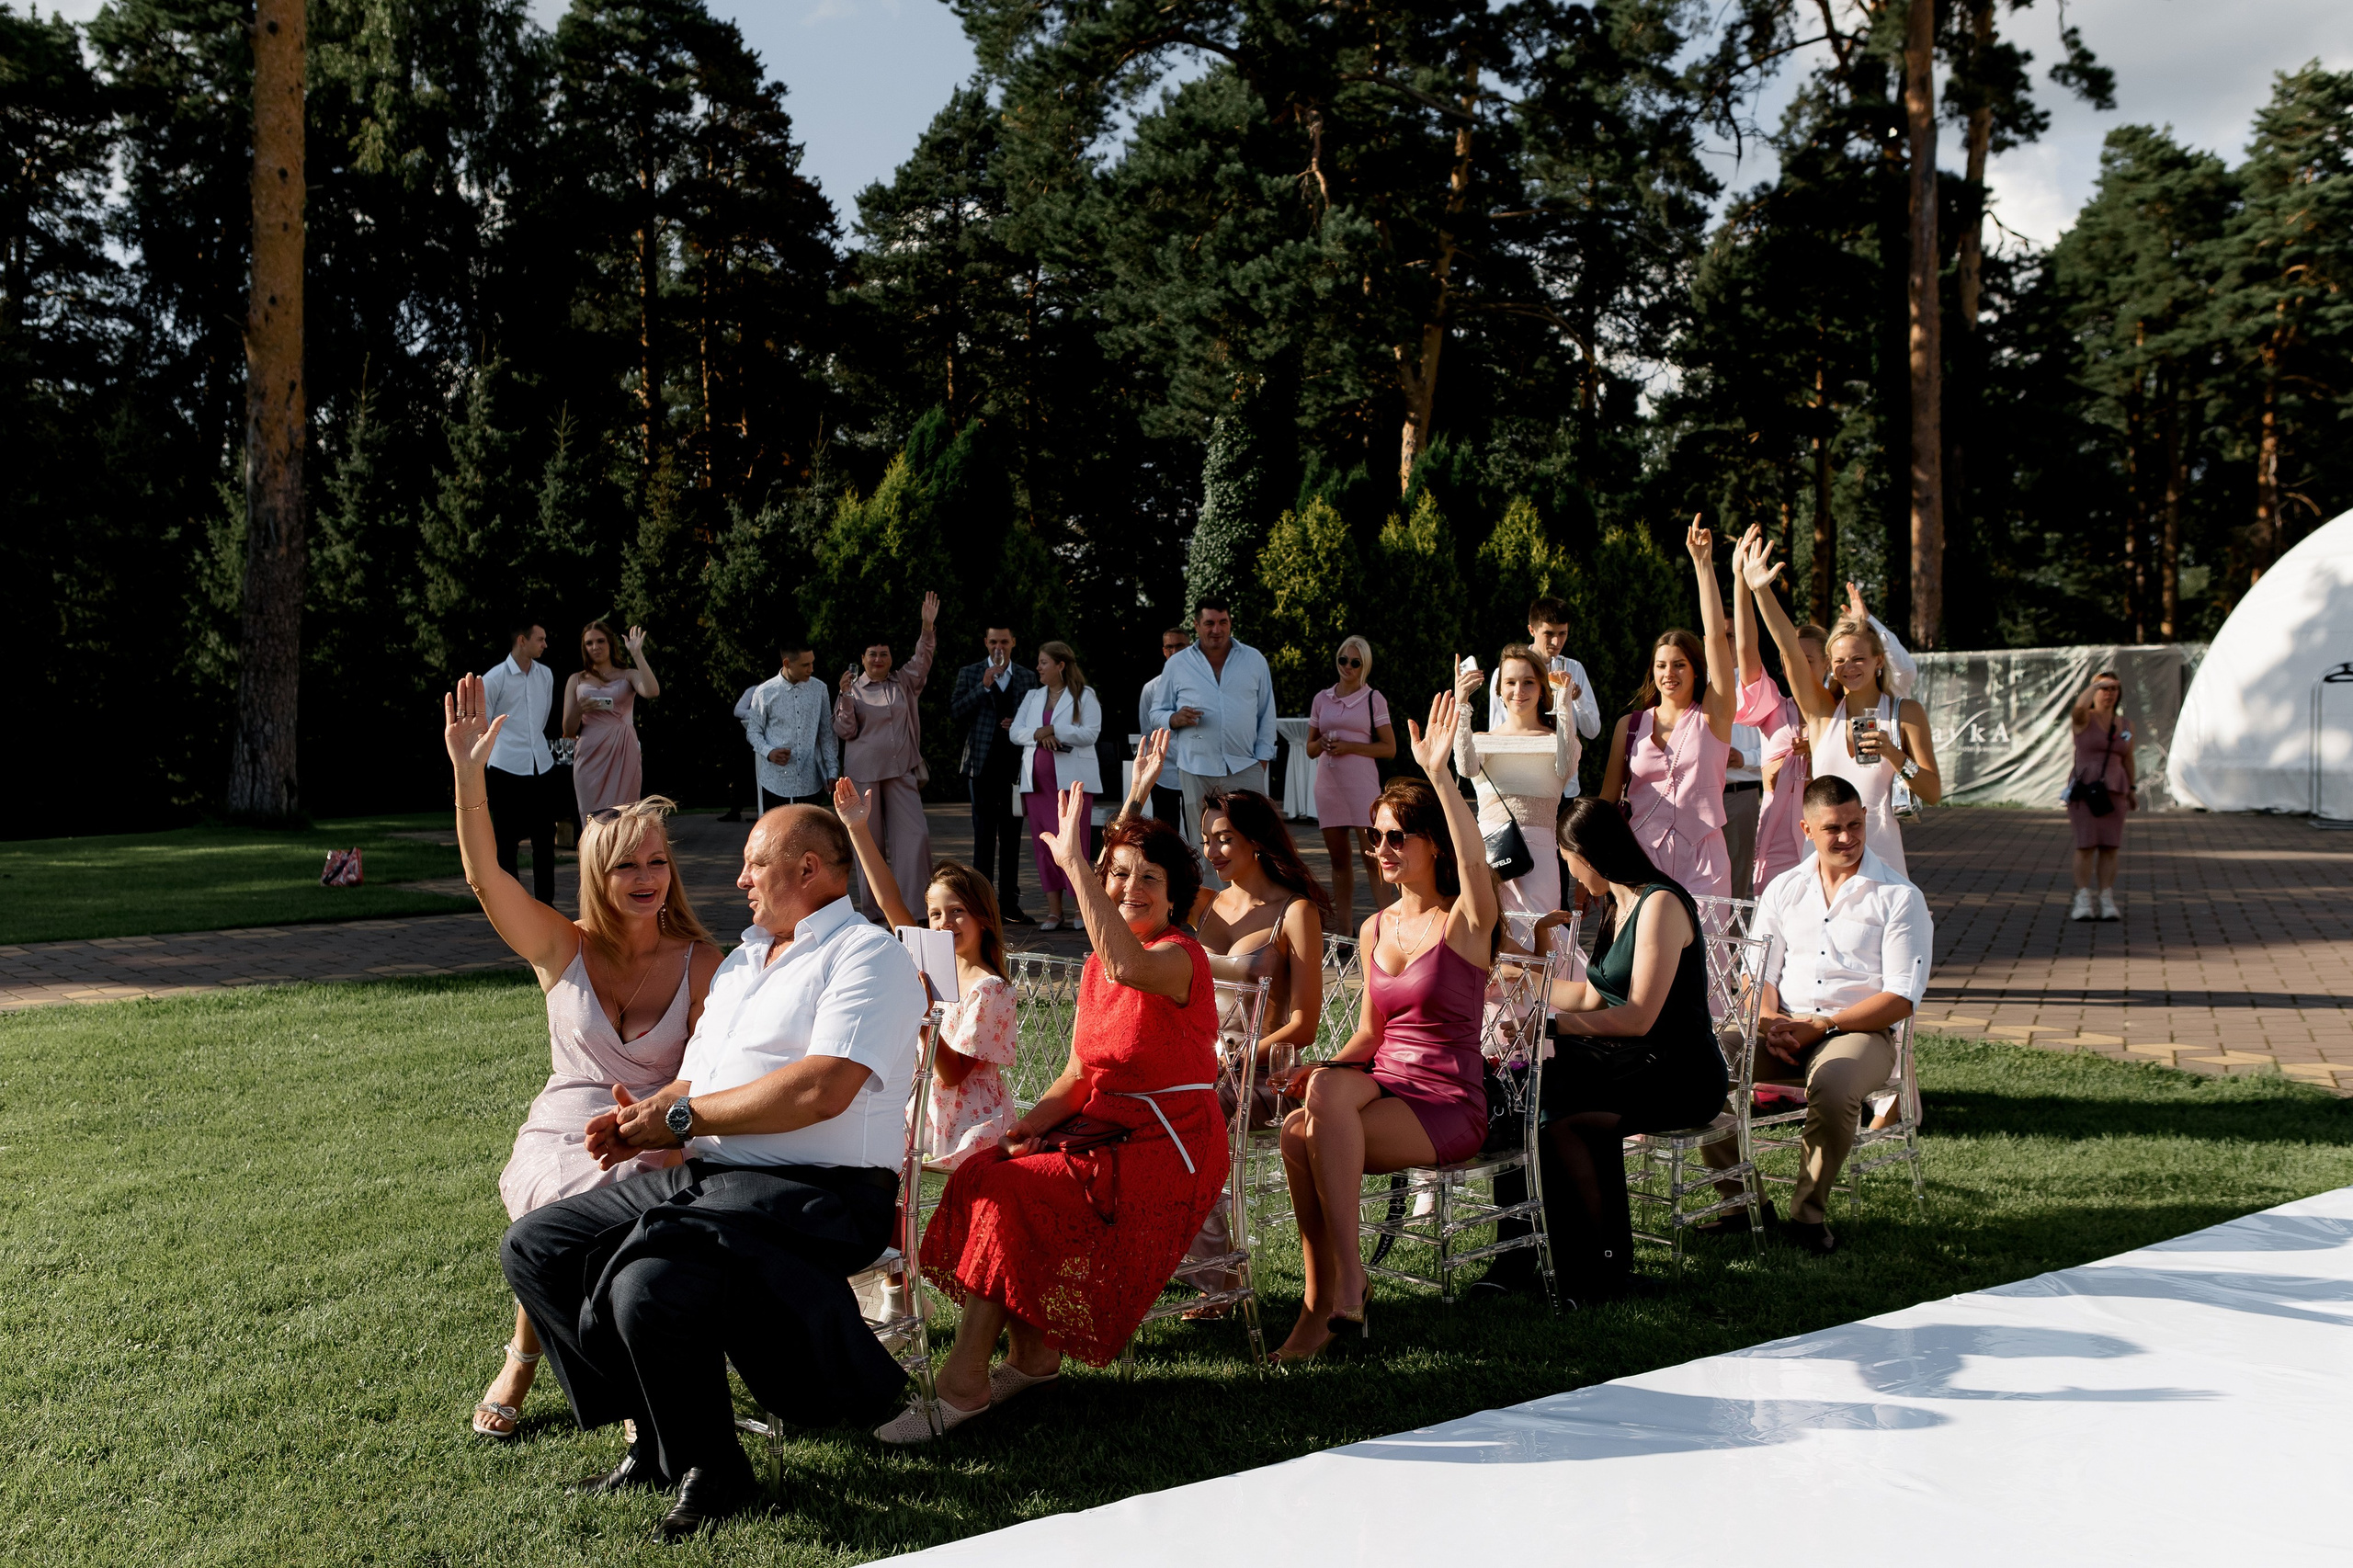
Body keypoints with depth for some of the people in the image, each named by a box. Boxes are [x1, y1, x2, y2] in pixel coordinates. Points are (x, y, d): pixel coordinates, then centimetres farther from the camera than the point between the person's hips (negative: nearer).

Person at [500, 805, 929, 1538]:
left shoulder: (869, 955, -5)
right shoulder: (741, 959, 25)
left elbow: (822, 1089, -20)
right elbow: (694, 1080, 24)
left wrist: (682, 1116, -11)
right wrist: (643, 1120, 0)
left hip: (816, 1192, -10)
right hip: (705, 1176, 10)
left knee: (648, 1283, -32)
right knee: (533, 1245, 1)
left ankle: (709, 1471, -8)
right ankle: (656, 1436, 6)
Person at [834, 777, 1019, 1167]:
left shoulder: (989, 989, -12)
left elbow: (953, 1074, -14)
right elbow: (891, 903, 5)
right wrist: (858, 829, 3)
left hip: (970, 1128, -7)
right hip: (926, 1115, 7)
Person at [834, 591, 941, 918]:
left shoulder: (904, 682, 10)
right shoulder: (853, 688, 2)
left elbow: (922, 660, -3)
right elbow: (844, 731, -1)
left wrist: (928, 627, -17)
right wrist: (846, 696, -15)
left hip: (902, 770, 2)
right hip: (864, 772, -2)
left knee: (914, 833, -6)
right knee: (869, 839, 4)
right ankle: (870, 905, 13)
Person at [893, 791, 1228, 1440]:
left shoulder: (1181, 957, -13)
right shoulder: (1096, 967, 12)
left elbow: (1130, 966, -39)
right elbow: (1080, 1074, 14)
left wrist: (1073, 863, -38)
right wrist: (1037, 1119, -6)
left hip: (1168, 1149, -8)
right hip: (1106, 1131, 8)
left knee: (1009, 1193, -22)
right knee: (981, 1172, -14)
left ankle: (962, 1385, -13)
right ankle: (1033, 1356, -5)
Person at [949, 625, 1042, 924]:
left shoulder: (1027, 677, 11)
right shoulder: (970, 674, 5)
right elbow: (955, 711, -5)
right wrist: (984, 686, -13)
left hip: (1015, 763, 2)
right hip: (983, 763, -2)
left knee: (1011, 835, 6)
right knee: (984, 835, 0)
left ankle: (1009, 902, 11)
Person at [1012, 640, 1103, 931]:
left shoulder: (1085, 697, 1)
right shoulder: (1032, 696, 18)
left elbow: (1090, 733, -11)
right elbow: (1016, 731, 9)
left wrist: (1053, 730, -14)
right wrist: (1039, 735, -11)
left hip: (1072, 779, -5)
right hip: (1037, 780, 6)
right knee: (1045, 844, 4)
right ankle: (1054, 911, 8)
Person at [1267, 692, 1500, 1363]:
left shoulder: (1466, 922, -5)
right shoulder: (1375, 930, 14)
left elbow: (1476, 862, -29)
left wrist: (1440, 773, -35)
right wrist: (1318, 1069, -2)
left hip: (1450, 1107, -5)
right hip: (1383, 1086, 6)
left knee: (1307, 1129, -28)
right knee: (1325, 1085, -29)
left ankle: (1338, 1296, -18)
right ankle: (1333, 1298, -23)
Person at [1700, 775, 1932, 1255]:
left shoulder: (1899, 897, 0)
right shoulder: (1784, 889, 14)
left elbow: (1901, 998, -6)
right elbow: (1758, 972, 13)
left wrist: (1819, 1026, -15)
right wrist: (1769, 1022, -9)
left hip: (1861, 1031, -4)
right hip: (1781, 1032, 4)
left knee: (1832, 1088, -39)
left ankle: (1808, 1211, -16)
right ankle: (1744, 1199, -8)